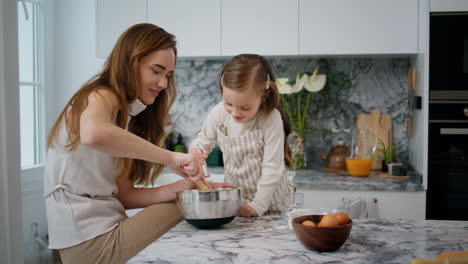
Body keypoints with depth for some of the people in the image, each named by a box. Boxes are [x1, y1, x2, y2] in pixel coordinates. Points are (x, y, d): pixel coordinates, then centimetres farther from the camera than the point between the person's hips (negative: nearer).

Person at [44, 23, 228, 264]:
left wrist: (181, 186, -7)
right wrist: (170, 157, -30)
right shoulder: (101, 97, -7)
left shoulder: (126, 115, 18)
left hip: (108, 230, 9)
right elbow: (93, 134, -35)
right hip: (90, 243, -9)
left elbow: (124, 195, 7)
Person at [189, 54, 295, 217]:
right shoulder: (219, 113, -9)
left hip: (269, 201, -3)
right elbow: (204, 140, 8)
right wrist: (195, 150, -14)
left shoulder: (271, 119, -22)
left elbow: (272, 167, -19)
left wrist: (258, 205, -18)